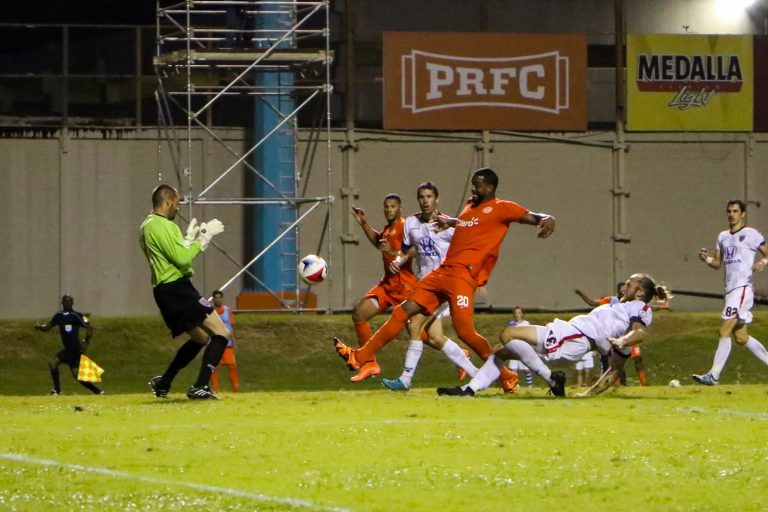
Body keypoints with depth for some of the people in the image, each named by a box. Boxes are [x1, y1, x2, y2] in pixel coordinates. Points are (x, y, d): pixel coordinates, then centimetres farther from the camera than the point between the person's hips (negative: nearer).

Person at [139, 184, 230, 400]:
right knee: (221, 334, -10)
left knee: (200, 338, 25)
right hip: (177, 289, -10)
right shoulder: (162, 226, -13)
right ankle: (200, 388, -19)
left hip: (164, 291, 10)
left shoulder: (147, 226, 18)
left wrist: (190, 237, 22)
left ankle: (163, 382, 25)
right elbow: (182, 258, -20)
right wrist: (205, 237, -12)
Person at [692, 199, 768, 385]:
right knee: (741, 337, 10)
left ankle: (713, 375, -17)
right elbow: (718, 263, 21)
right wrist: (707, 259, 0)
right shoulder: (723, 237, 18)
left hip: (743, 288, -8)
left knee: (724, 331, -14)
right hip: (730, 290, 8)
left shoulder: (751, 234, -3)